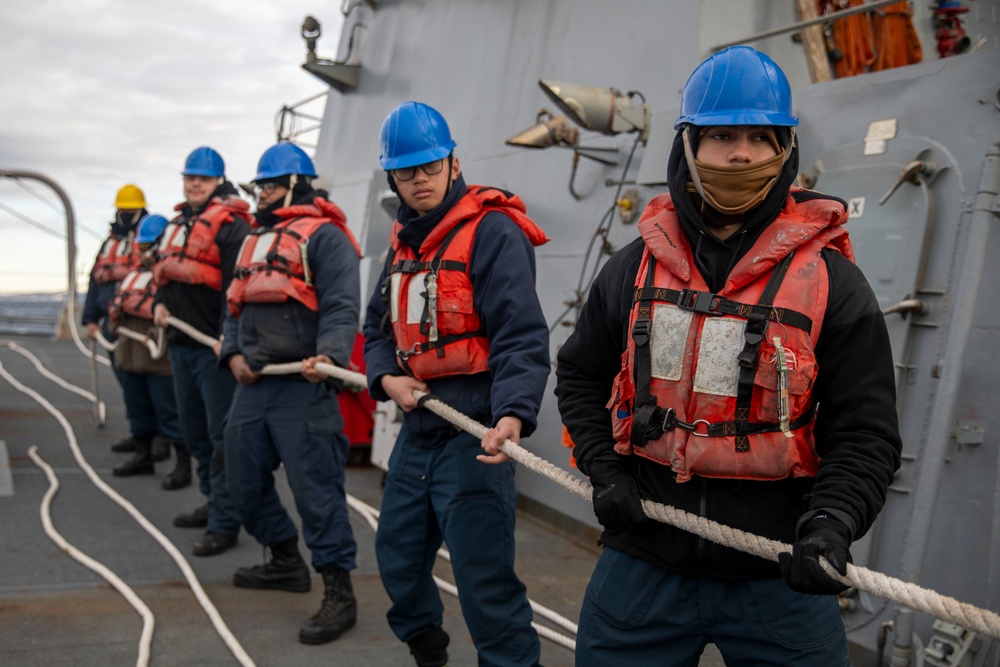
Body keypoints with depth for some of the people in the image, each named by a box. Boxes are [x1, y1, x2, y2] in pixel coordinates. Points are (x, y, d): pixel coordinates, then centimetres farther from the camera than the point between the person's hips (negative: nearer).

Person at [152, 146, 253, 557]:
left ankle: (224, 523, -1)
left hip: (215, 346, -9)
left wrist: (229, 337, -26)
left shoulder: (231, 225, -10)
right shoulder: (178, 224, 18)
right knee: (194, 430, 18)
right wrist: (159, 303, 6)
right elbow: (165, 272, 26)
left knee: (221, 436, -6)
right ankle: (213, 503, 33)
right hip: (181, 343, 9)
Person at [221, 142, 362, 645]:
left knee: (316, 488, -8)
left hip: (302, 385, -9)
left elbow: (341, 307, -14)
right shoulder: (255, 241, 22)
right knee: (244, 480, 17)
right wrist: (233, 354, 7)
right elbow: (236, 306, 24)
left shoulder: (323, 236, -4)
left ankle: (338, 594, 2)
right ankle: (286, 563, 36)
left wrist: (329, 356, -30)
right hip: (252, 384, 9)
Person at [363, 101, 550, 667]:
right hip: (418, 425, 9)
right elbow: (379, 326, 18)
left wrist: (513, 414, -34)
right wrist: (388, 377, -2)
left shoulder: (492, 231, -12)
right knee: (398, 556, 21)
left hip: (474, 432, -8)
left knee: (484, 577, -6)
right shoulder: (404, 242, 15)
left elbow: (521, 336, -20)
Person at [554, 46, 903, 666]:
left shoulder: (831, 280, -4)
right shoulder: (634, 267, 4)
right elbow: (581, 376, 16)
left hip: (778, 575, -2)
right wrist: (604, 471, 3)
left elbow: (865, 433, -4)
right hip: (643, 563, 2)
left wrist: (830, 524, -20)